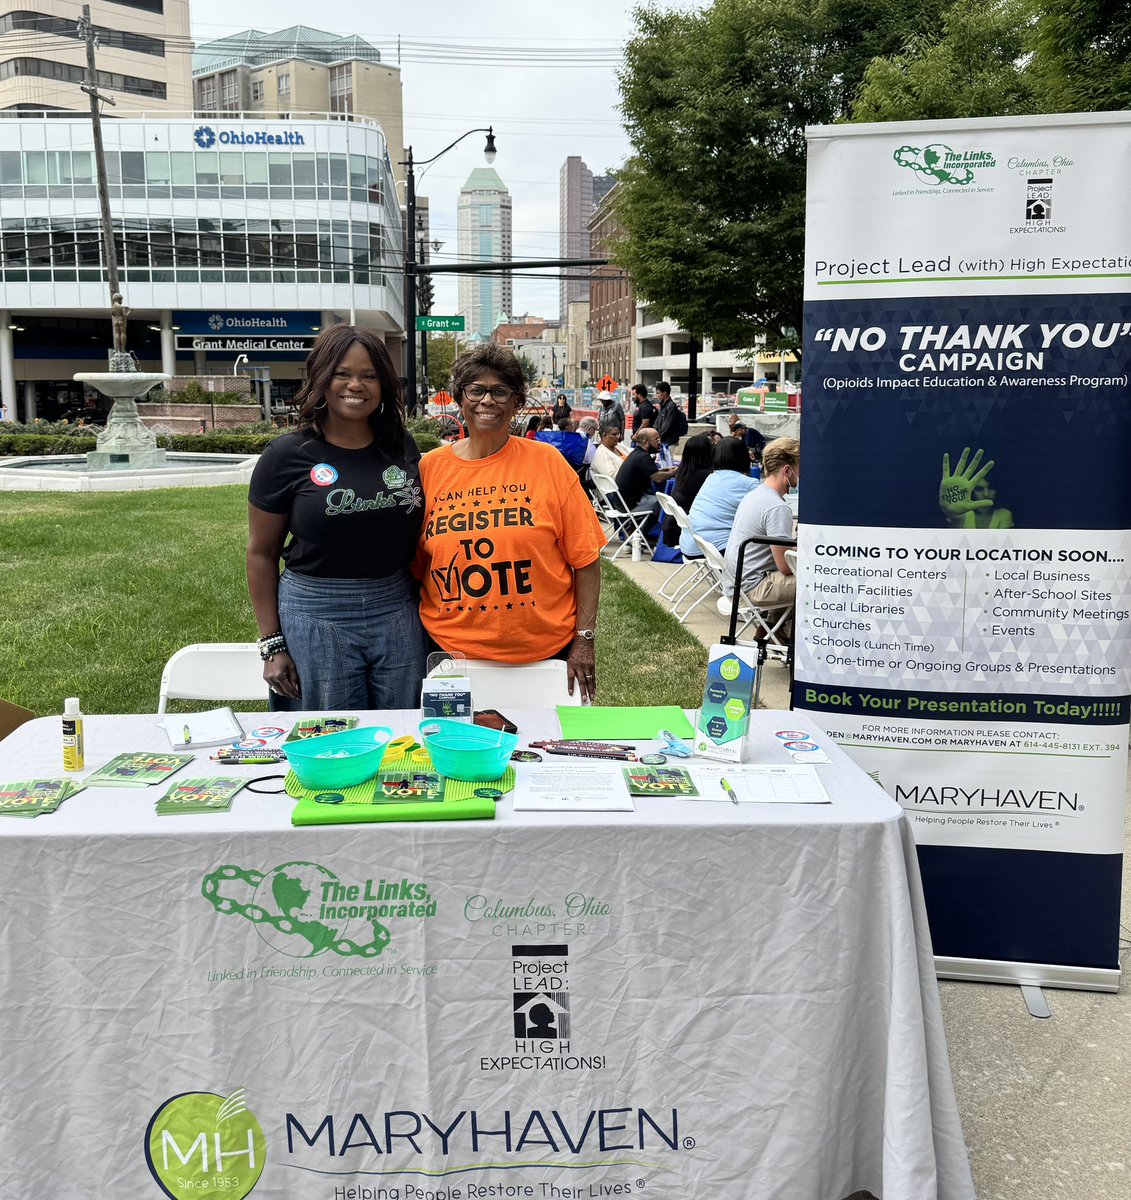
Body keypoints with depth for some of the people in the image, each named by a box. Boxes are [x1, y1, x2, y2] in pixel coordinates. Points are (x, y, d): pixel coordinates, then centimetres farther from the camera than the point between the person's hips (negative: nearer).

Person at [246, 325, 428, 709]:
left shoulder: (402, 448, 6)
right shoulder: (288, 455, -4)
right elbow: (262, 553, 1)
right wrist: (271, 644, -2)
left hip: (397, 613, 3)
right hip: (316, 616, -3)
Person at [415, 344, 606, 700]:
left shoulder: (546, 462, -2)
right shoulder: (430, 467, 3)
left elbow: (585, 559, -1)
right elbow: (414, 565, 10)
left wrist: (584, 639, -6)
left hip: (547, 650, -1)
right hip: (452, 651, 1)